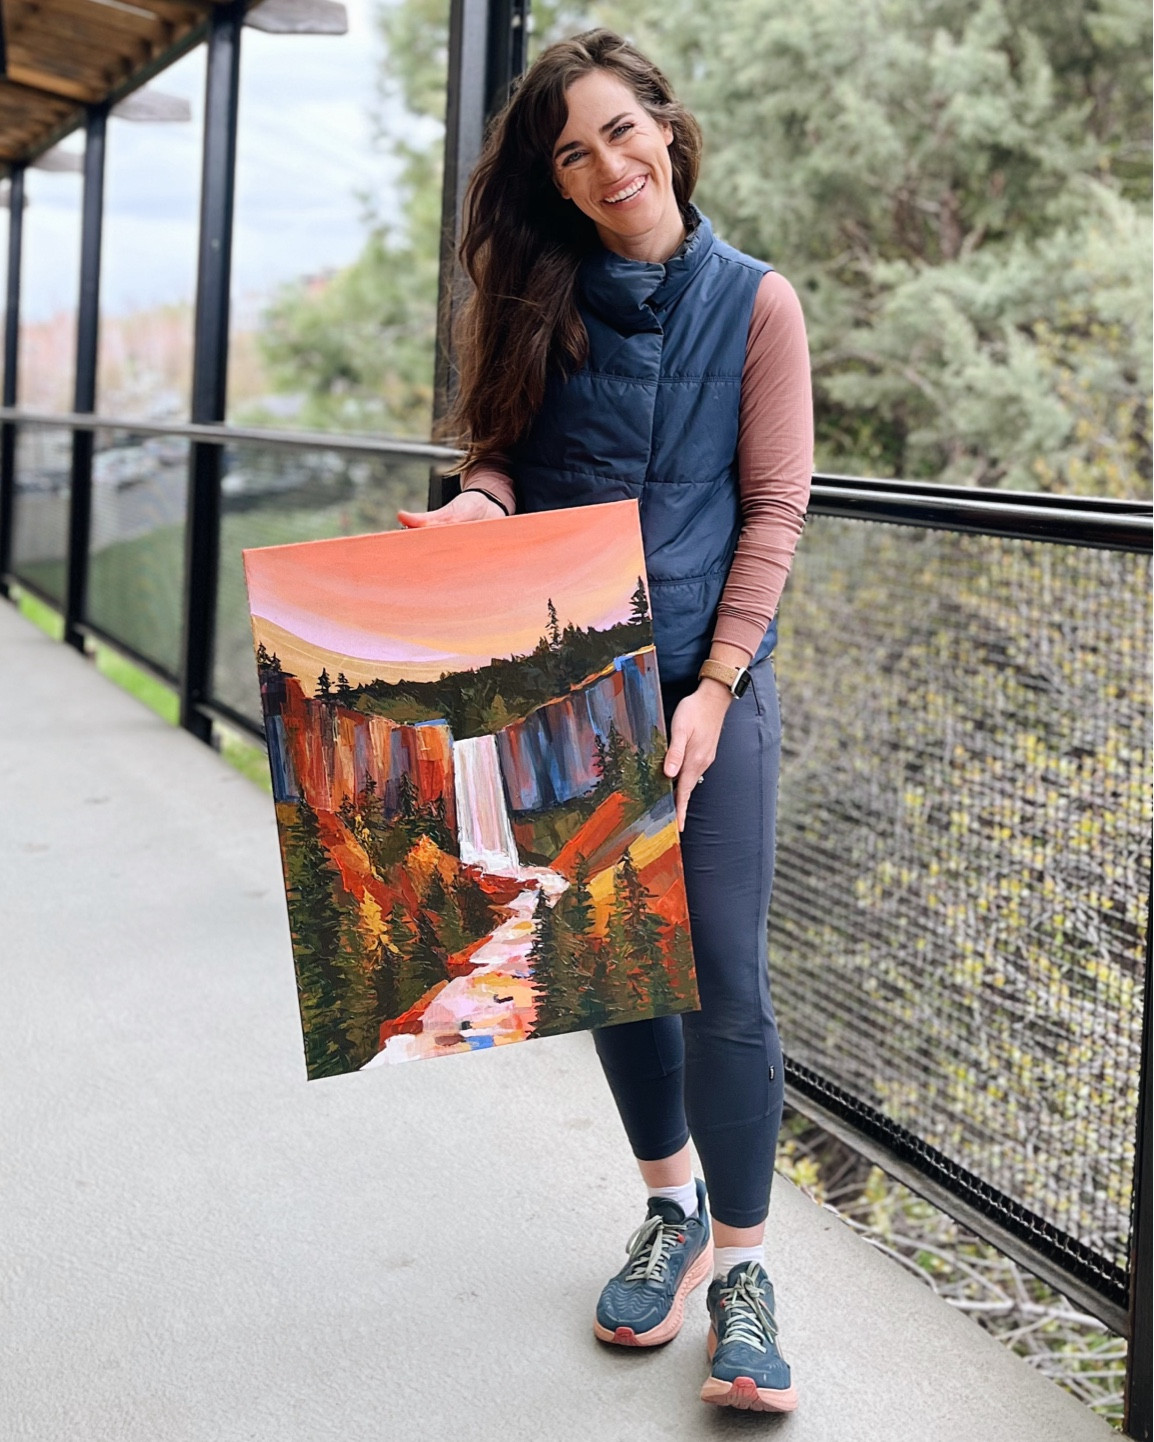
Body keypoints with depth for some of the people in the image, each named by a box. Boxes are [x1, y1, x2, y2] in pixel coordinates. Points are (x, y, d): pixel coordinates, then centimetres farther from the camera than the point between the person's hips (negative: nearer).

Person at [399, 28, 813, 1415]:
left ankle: (739, 1263, 10)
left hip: (707, 681, -3)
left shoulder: (754, 301, -1)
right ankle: (672, 1208, 31)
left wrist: (714, 687, -11)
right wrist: (473, 506, -15)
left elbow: (773, 510, -3)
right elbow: (507, 458, 9)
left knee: (722, 978, -4)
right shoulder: (539, 301, 7)